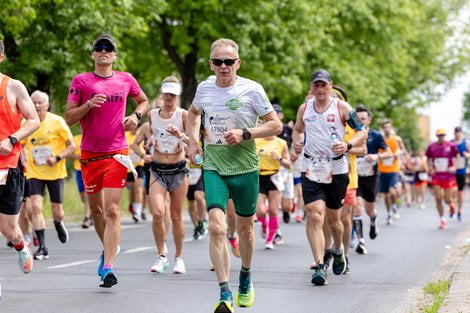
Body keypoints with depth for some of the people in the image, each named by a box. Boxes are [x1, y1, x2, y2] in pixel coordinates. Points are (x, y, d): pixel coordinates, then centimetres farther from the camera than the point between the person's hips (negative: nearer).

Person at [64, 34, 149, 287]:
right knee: (96, 209, 12)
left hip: (117, 153, -1)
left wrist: (136, 115, 3)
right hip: (90, 154, 1)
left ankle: (108, 267, -14)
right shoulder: (81, 81, 1)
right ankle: (109, 248, 38)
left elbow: (144, 101, 23)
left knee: (112, 210, -11)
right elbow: (68, 117, -1)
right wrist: (89, 105, -17)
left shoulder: (126, 79, 6)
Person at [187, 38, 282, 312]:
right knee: (217, 228, -16)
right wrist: (193, 140, 11)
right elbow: (194, 112, 26)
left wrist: (245, 133, -17)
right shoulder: (204, 88, 3)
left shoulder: (252, 89, -8)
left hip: (245, 168, -1)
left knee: (245, 227, 14)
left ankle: (246, 278, 41)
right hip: (213, 167, 1)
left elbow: (276, 125, -3)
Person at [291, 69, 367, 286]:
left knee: (332, 218, 11)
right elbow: (297, 130, 25)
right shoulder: (304, 108, 8)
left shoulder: (342, 107, -2)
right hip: (311, 169, 1)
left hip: (336, 169, -1)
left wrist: (348, 145, -18)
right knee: (314, 216, -15)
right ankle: (319, 267, -19)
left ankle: (338, 250, 43)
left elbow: (362, 132, 0)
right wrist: (297, 143, 4)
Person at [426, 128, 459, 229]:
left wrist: (454, 166, -12)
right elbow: (429, 159, 14)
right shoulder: (431, 147, 0)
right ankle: (442, 220, 11)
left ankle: (451, 204, 38)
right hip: (436, 176, 2)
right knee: (438, 199, -4)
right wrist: (430, 168, -2)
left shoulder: (451, 145, -6)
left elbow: (457, 157, 4)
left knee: (447, 200, -1)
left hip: (448, 176, -2)